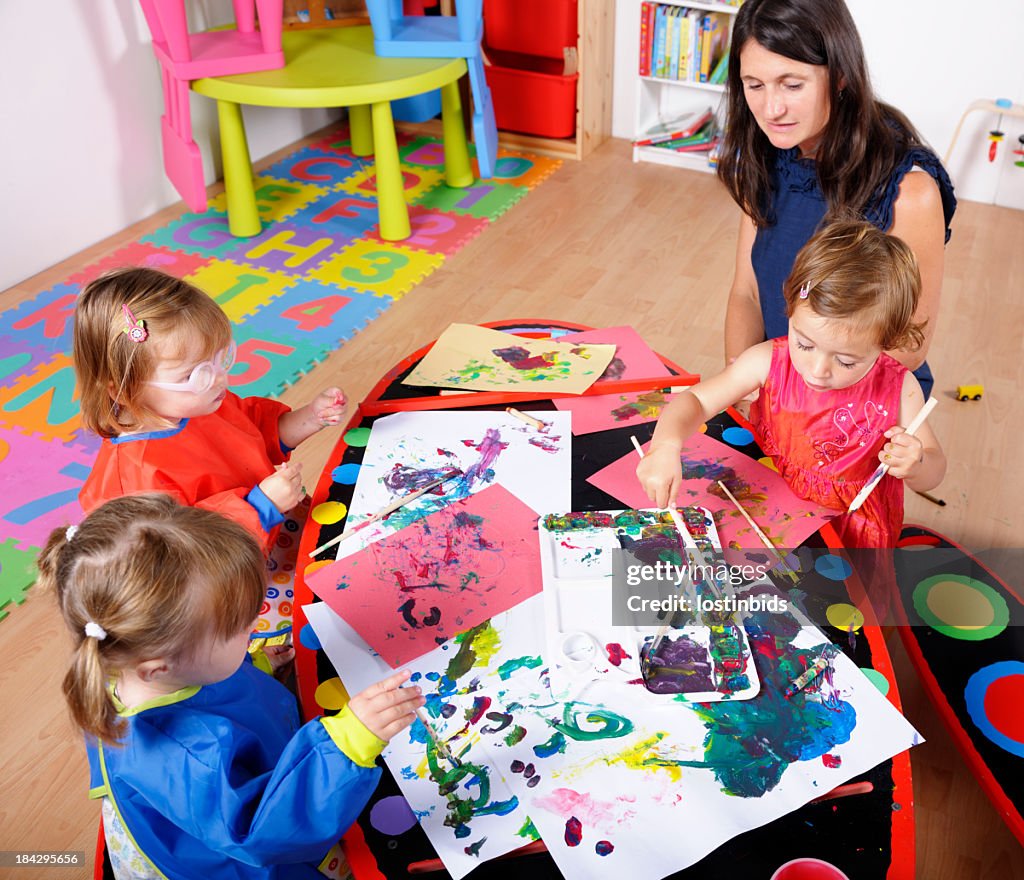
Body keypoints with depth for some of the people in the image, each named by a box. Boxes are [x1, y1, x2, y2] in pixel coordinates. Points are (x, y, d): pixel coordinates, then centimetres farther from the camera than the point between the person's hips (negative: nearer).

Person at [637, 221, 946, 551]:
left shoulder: (897, 389, -14)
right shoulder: (769, 361, -13)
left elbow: (934, 473, -2)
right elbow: (695, 400, -14)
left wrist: (915, 466, -27)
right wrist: (666, 444, -36)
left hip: (851, 540, -1)